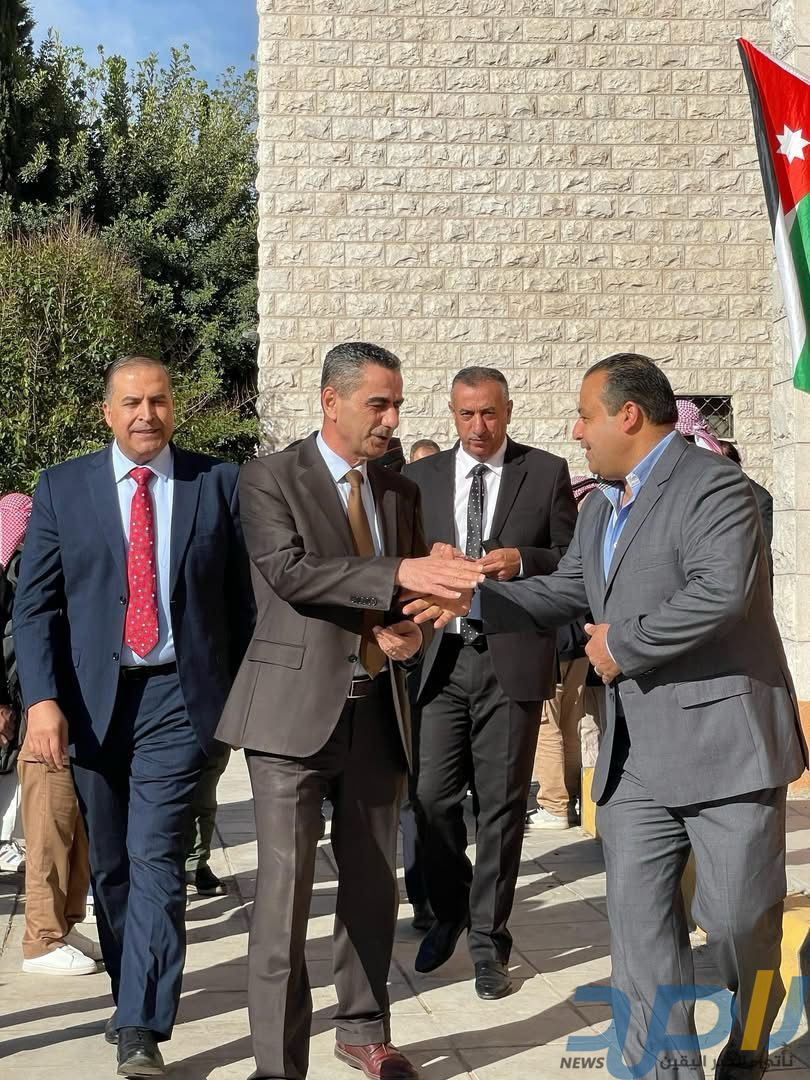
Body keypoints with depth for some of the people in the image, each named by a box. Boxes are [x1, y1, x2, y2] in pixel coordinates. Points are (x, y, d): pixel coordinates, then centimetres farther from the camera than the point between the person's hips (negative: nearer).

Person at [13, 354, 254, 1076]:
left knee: (156, 860, -10)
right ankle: (134, 992, 31)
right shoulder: (62, 488, 5)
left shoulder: (219, 484, 3)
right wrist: (42, 699, -10)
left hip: (179, 696, -2)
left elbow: (243, 597, 5)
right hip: (91, 699, 2)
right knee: (110, 865, 13)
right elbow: (35, 604, 1)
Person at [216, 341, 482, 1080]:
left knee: (373, 885, 13)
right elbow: (290, 572, -18)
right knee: (286, 888, -5)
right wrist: (398, 574, -26)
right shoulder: (269, 478, -4)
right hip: (297, 711, -5)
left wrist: (413, 632, -5)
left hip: (378, 713, 5)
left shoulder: (401, 492, 13)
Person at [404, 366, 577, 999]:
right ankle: (451, 910, 26)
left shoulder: (546, 472, 5)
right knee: (433, 796, -2)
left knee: (502, 804, 3)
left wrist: (523, 560, -13)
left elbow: (575, 561, 5)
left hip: (513, 658, -1)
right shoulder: (421, 478, 10)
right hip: (440, 657, 2)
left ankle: (488, 941, 17)